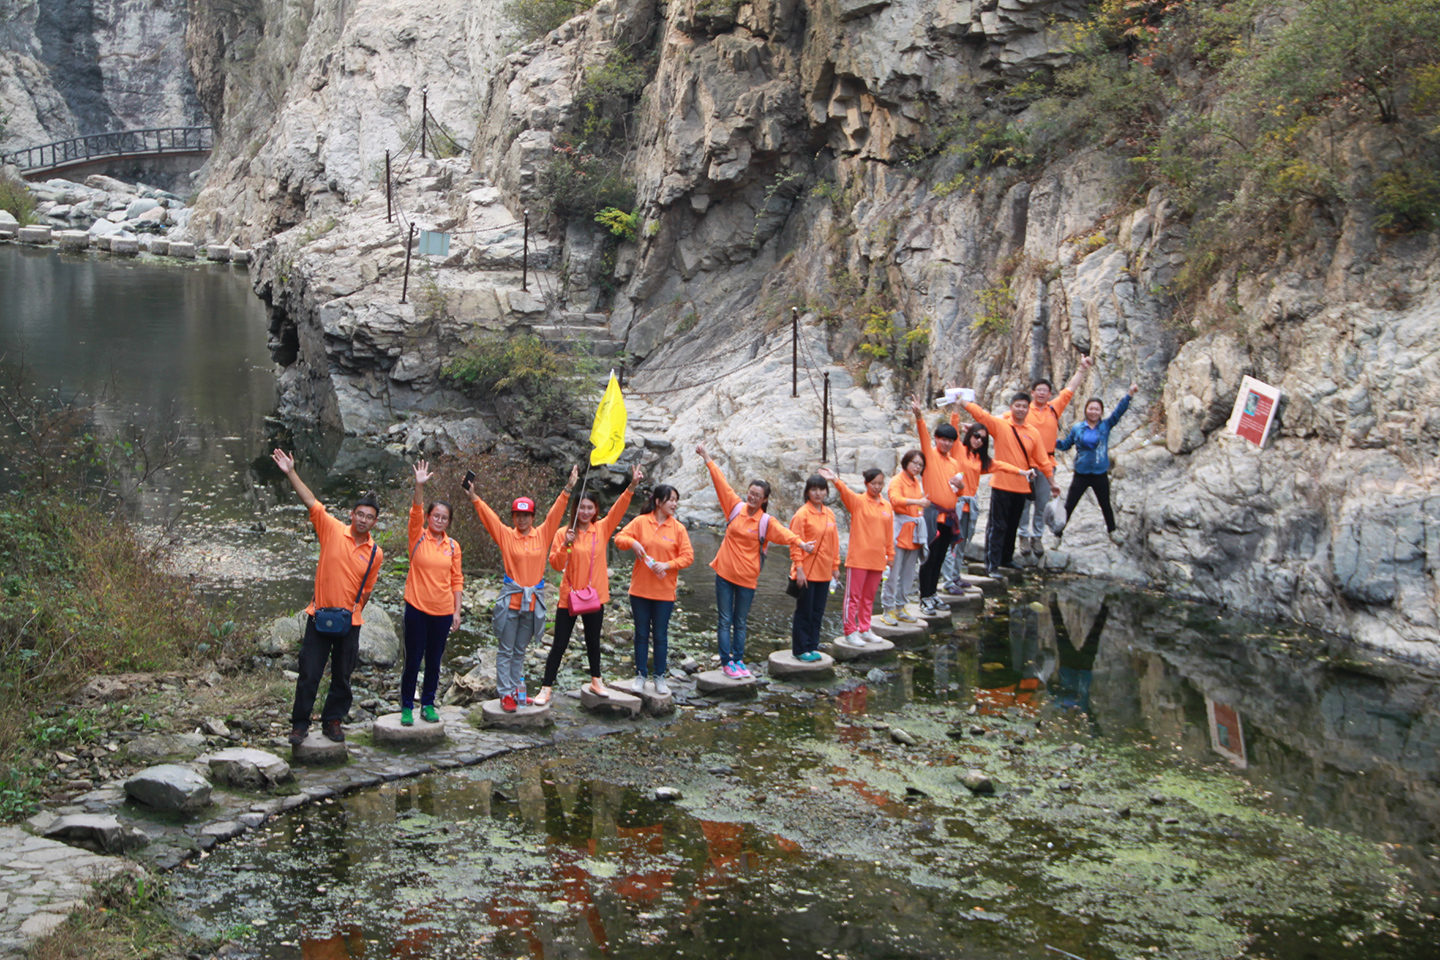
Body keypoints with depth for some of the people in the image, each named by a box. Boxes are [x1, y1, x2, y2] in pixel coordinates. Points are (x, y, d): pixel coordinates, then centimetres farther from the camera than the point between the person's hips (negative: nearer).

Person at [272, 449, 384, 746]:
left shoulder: (375, 553, 2)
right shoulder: (332, 530, -3)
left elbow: (367, 590, 10)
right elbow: (310, 501, -9)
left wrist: (354, 613, 9)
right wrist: (291, 473, -16)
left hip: (349, 622, 2)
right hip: (319, 616, -2)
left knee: (342, 677, 10)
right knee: (309, 674, 2)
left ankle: (332, 721, 26)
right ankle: (300, 724, 15)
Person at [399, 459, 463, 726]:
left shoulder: (453, 546, 5)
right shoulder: (418, 538, -3)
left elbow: (456, 580, 7)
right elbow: (416, 512, -19)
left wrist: (457, 611, 3)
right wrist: (419, 486, -34)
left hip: (443, 611, 3)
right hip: (417, 608, -3)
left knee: (434, 661, 11)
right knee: (412, 661, 2)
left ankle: (428, 704, 24)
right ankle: (407, 707, 13)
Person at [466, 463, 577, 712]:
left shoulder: (542, 535, 5)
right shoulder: (506, 535, 0)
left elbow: (555, 513, 2)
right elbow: (488, 516, -7)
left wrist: (568, 488, -4)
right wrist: (474, 497, -17)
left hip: (533, 600, 2)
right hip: (511, 598, -2)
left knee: (520, 651, 13)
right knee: (506, 650, 1)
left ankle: (518, 689, 19)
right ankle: (506, 693, 3)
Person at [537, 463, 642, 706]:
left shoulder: (602, 529, 2)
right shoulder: (563, 533, -4)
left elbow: (618, 510, -10)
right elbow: (556, 564, -7)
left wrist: (632, 485, -22)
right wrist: (565, 545, -23)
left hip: (595, 595, 2)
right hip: (569, 596, -2)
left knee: (593, 642, 17)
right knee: (559, 645, 1)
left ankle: (596, 681, 33)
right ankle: (546, 689, 5)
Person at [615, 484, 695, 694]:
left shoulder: (678, 528, -3)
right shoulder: (641, 522, -3)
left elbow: (688, 556, -5)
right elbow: (619, 538, -2)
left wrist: (667, 565, -19)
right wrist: (633, 543, -22)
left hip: (664, 591, 0)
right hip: (640, 588, 0)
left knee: (660, 635, 8)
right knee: (641, 634, 10)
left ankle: (660, 677, 19)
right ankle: (640, 675, 21)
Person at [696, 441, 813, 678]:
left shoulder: (765, 521, -5)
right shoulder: (736, 507, 0)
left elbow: (783, 532, -21)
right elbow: (720, 482, 3)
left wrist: (801, 543, -39)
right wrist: (707, 459, 6)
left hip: (747, 577, 0)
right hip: (725, 572, 0)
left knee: (741, 623, 11)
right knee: (725, 620, 4)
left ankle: (738, 660, 21)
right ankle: (726, 662, 9)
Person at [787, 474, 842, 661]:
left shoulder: (829, 514, 8)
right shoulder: (802, 514, -11)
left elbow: (834, 541, 15)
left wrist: (835, 565, 12)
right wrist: (798, 568, -17)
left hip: (824, 572, 6)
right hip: (807, 572, -6)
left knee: (818, 611, 11)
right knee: (804, 611, 1)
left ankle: (812, 647, 20)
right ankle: (800, 649, 10)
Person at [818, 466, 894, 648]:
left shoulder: (887, 507, 7)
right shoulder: (858, 501, -7)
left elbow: (889, 533, 13)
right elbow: (846, 493, -27)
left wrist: (890, 554, 14)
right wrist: (836, 481, -46)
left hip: (877, 559, 5)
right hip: (858, 558, -5)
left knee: (869, 596, 15)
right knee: (853, 595, 1)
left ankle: (864, 629, 26)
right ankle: (850, 632, 7)